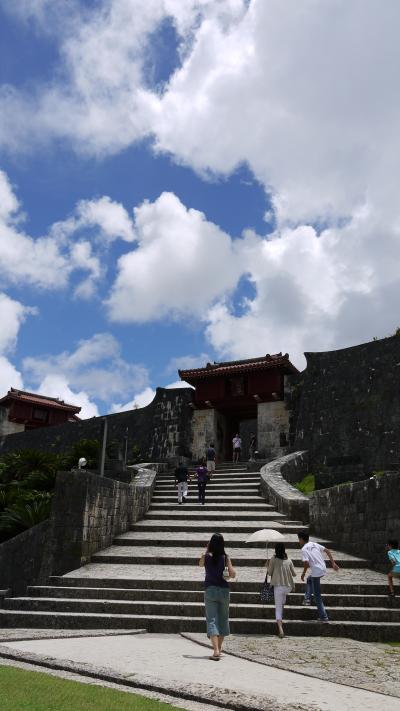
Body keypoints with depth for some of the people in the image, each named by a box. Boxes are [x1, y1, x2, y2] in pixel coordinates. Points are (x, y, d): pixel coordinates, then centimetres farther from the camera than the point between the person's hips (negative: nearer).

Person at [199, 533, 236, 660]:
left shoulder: (206, 556, -5)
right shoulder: (225, 557, -6)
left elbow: (200, 564, 17)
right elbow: (233, 574, -10)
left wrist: (206, 550, 13)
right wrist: (226, 575, 10)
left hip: (210, 590, -1)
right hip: (224, 589, 1)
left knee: (212, 620, -2)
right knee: (223, 619, 18)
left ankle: (216, 650, -17)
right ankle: (219, 648, 30)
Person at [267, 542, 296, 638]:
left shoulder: (273, 559, -3)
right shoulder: (289, 560, 5)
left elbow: (270, 573, 3)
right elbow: (294, 574, 10)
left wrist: (268, 565, 19)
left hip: (278, 586, -3)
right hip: (288, 586, 3)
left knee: (278, 608, 0)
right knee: (284, 594, 36)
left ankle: (280, 629, -17)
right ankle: (281, 615, 34)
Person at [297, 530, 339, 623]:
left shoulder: (304, 549, -9)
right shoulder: (315, 544, 13)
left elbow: (306, 563, -19)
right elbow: (327, 551, 10)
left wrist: (303, 573, -3)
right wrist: (333, 563, 10)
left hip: (316, 572, -8)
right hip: (323, 569, 8)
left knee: (317, 596, 5)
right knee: (309, 579, 35)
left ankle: (324, 617, 6)